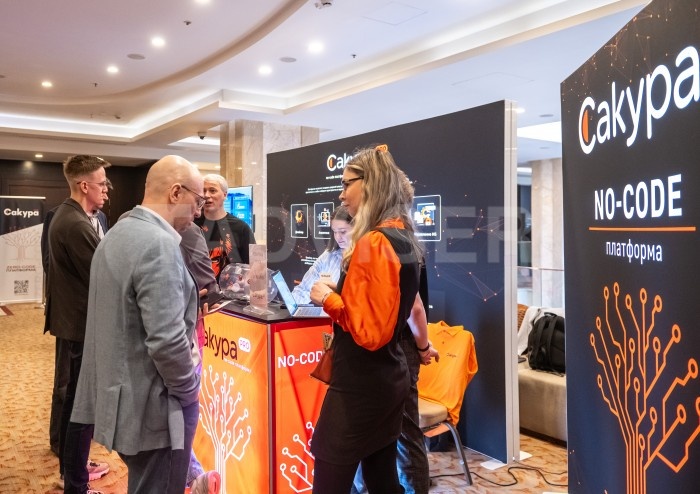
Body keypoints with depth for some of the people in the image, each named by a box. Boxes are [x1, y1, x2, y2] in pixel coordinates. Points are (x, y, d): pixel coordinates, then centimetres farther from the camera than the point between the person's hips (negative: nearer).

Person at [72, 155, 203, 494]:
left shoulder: (117, 234, 8)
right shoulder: (159, 244, -23)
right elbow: (167, 341, -29)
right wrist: (189, 389, -13)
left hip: (122, 397, 9)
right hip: (153, 407, -9)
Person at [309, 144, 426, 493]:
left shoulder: (373, 243, -20)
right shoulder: (404, 239, 9)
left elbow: (371, 331, -23)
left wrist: (328, 298, -13)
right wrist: (341, 292, 16)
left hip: (360, 386, -10)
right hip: (389, 379, 10)